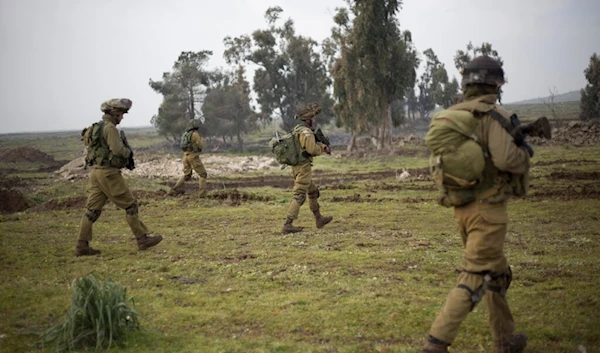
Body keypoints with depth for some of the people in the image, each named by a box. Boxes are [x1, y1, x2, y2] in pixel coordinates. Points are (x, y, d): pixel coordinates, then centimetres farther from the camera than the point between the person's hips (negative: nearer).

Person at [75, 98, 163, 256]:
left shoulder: (98, 127, 17)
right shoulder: (109, 127, -14)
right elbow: (118, 150, -24)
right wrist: (128, 152, -3)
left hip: (97, 171, 9)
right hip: (109, 173, -9)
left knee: (92, 210, 6)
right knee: (130, 205, 0)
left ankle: (82, 245, 5)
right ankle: (143, 239, 6)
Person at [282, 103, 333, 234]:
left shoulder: (297, 129, 13)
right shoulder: (306, 132, -17)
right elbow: (313, 149, -24)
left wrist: (321, 146, 2)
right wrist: (322, 148, -4)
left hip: (296, 167, 10)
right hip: (303, 168, -10)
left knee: (313, 191, 22)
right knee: (299, 196, -9)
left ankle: (319, 219, 33)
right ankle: (288, 225, -13)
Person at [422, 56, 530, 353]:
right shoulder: (492, 115, -14)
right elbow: (506, 159, -25)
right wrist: (525, 151, -3)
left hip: (462, 207, 8)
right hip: (487, 207, -8)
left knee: (497, 273, 21)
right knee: (474, 279, -4)